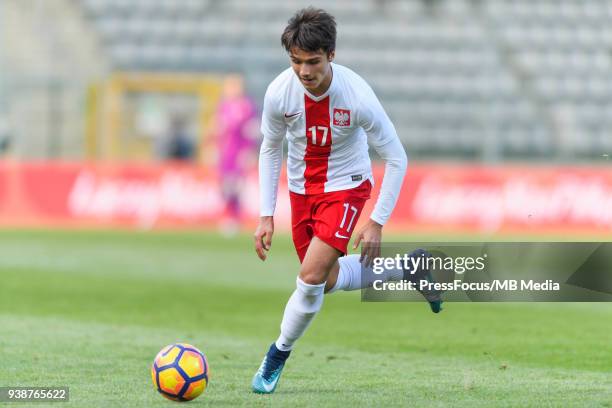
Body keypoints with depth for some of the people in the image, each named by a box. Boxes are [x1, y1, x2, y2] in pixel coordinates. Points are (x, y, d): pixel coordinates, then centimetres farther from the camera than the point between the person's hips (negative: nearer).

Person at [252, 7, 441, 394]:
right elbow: (270, 149, 0)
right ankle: (406, 269, 36)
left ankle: (279, 353, 4)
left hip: (346, 185, -4)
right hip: (302, 186, 4)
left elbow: (396, 159, -17)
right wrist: (266, 216, -4)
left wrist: (377, 223, -18)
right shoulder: (279, 93, -20)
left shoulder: (357, 96, -28)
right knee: (328, 280, 13)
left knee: (312, 275, -18)